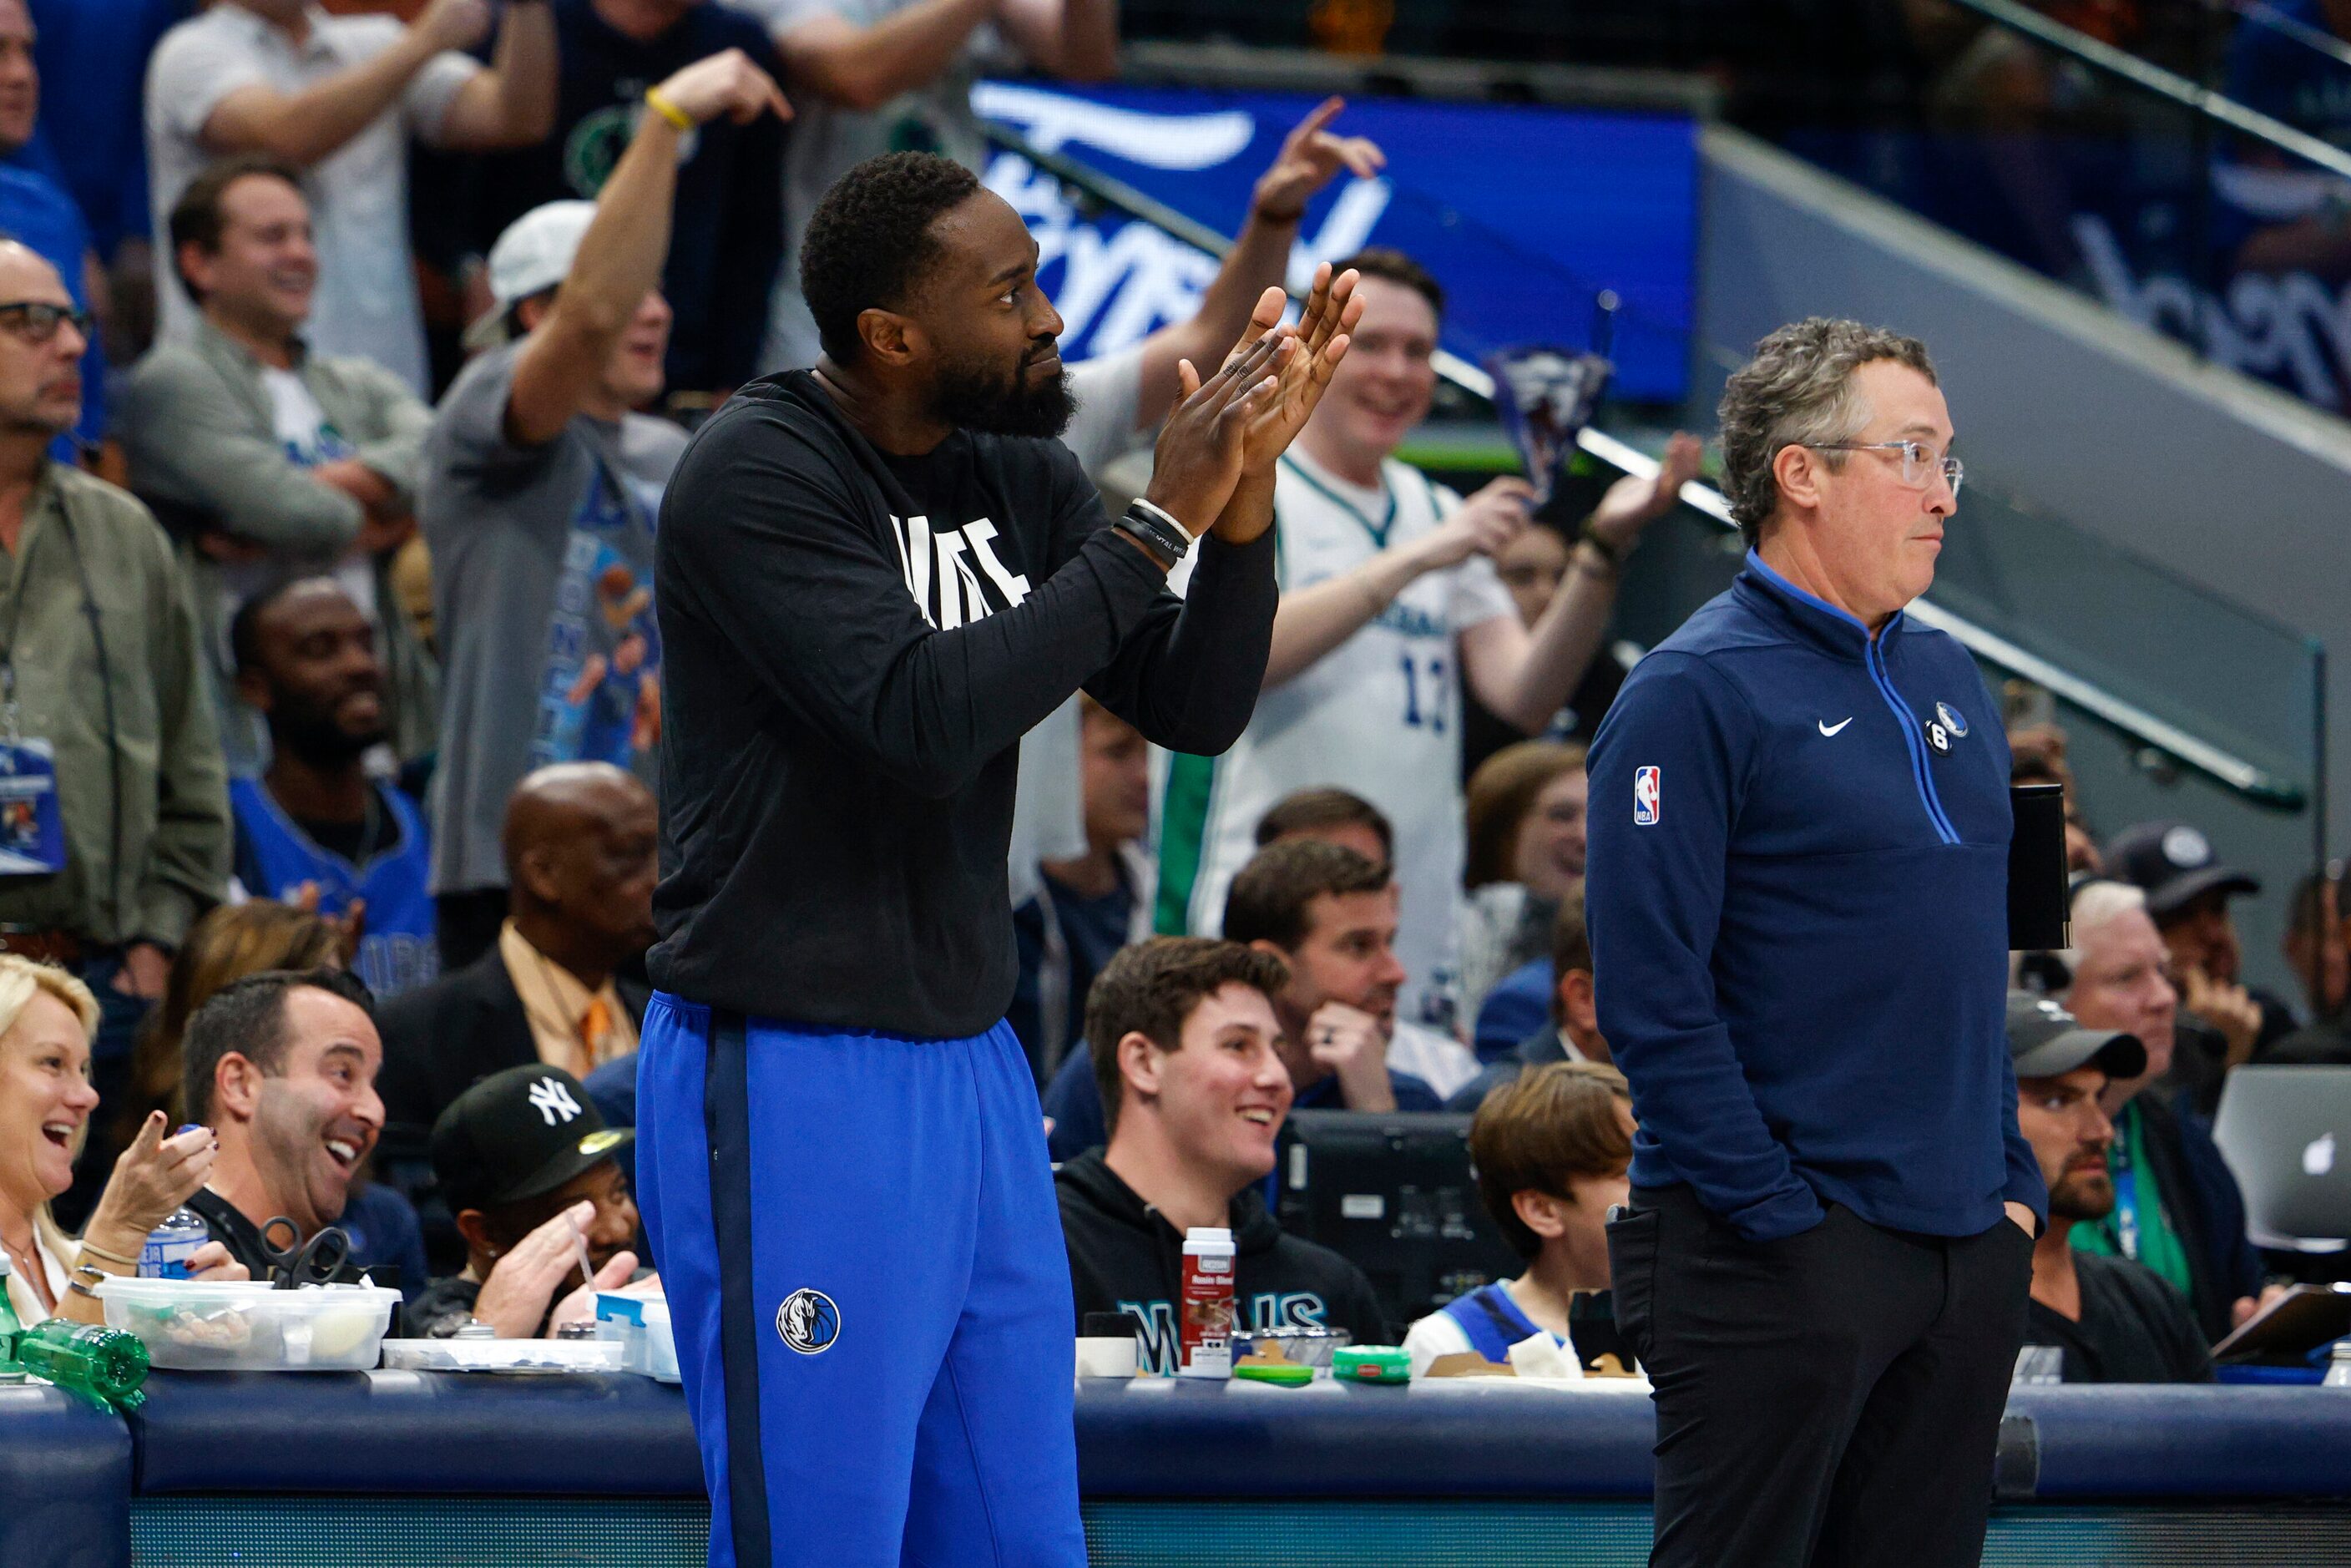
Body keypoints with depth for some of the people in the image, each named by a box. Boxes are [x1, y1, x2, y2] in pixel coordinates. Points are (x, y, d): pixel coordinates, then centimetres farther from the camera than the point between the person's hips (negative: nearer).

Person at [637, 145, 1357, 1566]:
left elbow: (1196, 706, 5)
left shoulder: (1023, 479, 8)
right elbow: (926, 719, -25)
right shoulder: (758, 475, -15)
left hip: (973, 1073, 8)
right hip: (795, 1085, -8)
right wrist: (1161, 523, -23)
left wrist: (1249, 479, -10)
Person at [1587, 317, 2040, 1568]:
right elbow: (1651, 996, -15)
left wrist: (2014, 1182, 12)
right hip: (1783, 1261, -7)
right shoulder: (1695, 693, -9)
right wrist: (1779, 1220, -17)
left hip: (1969, 1254, 7)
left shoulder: (1948, 682, 15)